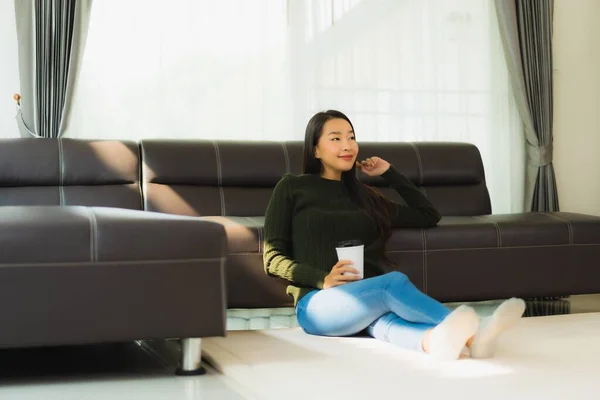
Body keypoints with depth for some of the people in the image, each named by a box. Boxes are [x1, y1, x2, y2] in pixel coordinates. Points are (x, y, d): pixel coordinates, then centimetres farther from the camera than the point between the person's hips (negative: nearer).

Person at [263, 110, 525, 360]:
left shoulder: (364, 195, 27)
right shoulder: (292, 187, 13)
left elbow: (429, 216, 31)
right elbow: (272, 258, 5)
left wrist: (389, 173, 26)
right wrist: (323, 279, -11)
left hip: (368, 300, 4)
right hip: (318, 302, -3)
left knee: (386, 322, -36)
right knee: (394, 282, -35)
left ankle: (438, 339, -68)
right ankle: (471, 332, -57)